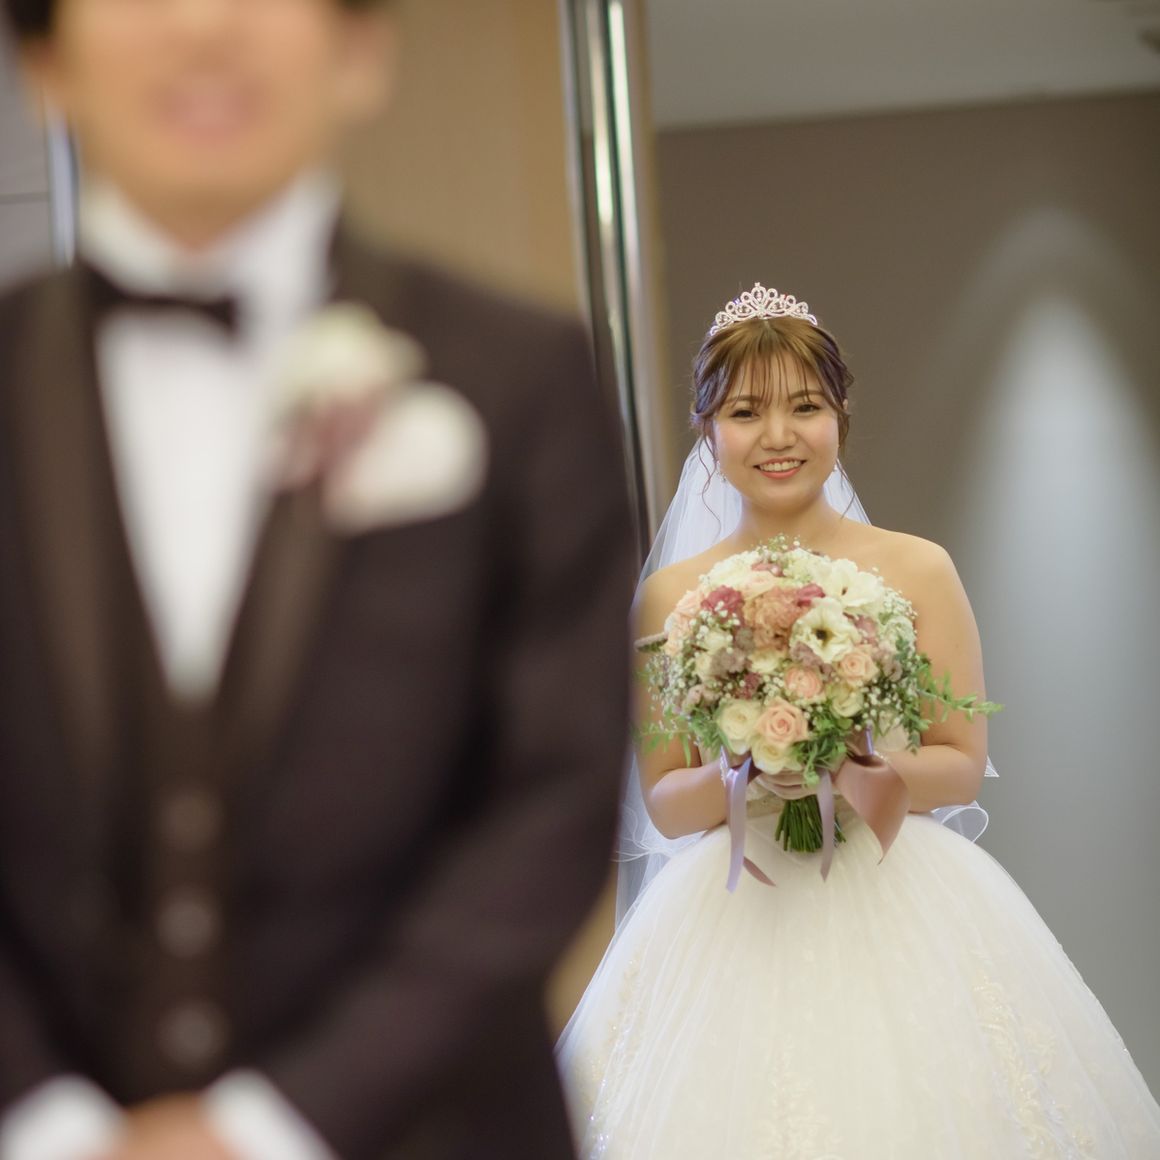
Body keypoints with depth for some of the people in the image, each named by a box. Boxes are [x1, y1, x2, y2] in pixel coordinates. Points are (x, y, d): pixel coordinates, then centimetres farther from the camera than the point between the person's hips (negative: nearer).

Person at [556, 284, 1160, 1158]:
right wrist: (741, 776, -15)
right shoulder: (670, 597, 4)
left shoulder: (918, 572, 1)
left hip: (898, 903, 0)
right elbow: (663, 800, 5)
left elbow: (962, 767, 2)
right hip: (734, 919, 1)